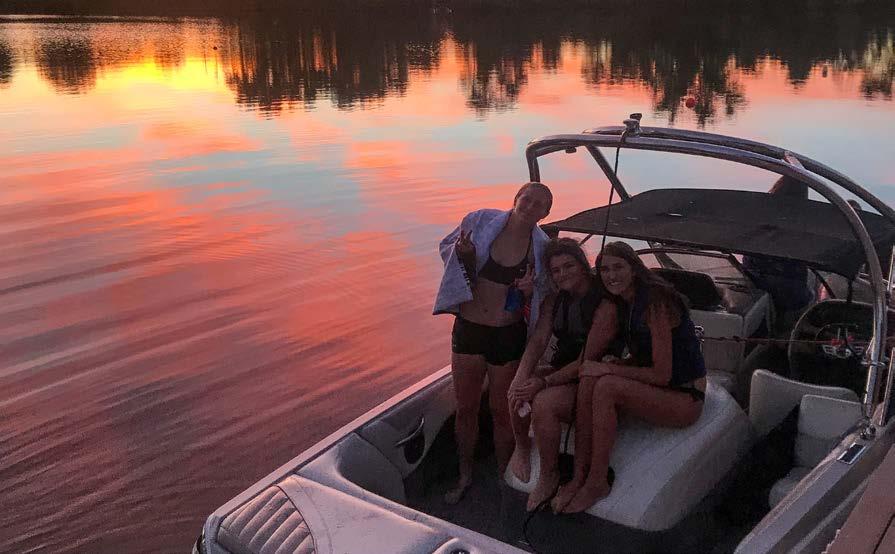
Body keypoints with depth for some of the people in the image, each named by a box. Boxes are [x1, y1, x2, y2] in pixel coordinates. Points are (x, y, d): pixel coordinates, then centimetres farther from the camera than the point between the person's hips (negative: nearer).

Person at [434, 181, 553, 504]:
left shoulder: (541, 247, -6)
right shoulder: (481, 222, -6)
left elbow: (541, 301, 4)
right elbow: (447, 248, 8)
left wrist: (529, 291, -19)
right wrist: (463, 253, -15)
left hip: (509, 335, -1)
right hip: (468, 328, 1)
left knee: (501, 410, 11)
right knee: (466, 408, 13)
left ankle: (504, 477, 30)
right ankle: (465, 476, 32)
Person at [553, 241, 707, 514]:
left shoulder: (655, 302, -20)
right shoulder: (623, 304, 7)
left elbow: (662, 374, -22)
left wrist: (608, 370, -18)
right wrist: (610, 366, -9)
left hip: (685, 398, -8)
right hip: (652, 388, 8)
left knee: (606, 386, -28)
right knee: (589, 379, -16)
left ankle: (597, 483, -17)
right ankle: (579, 477, -16)